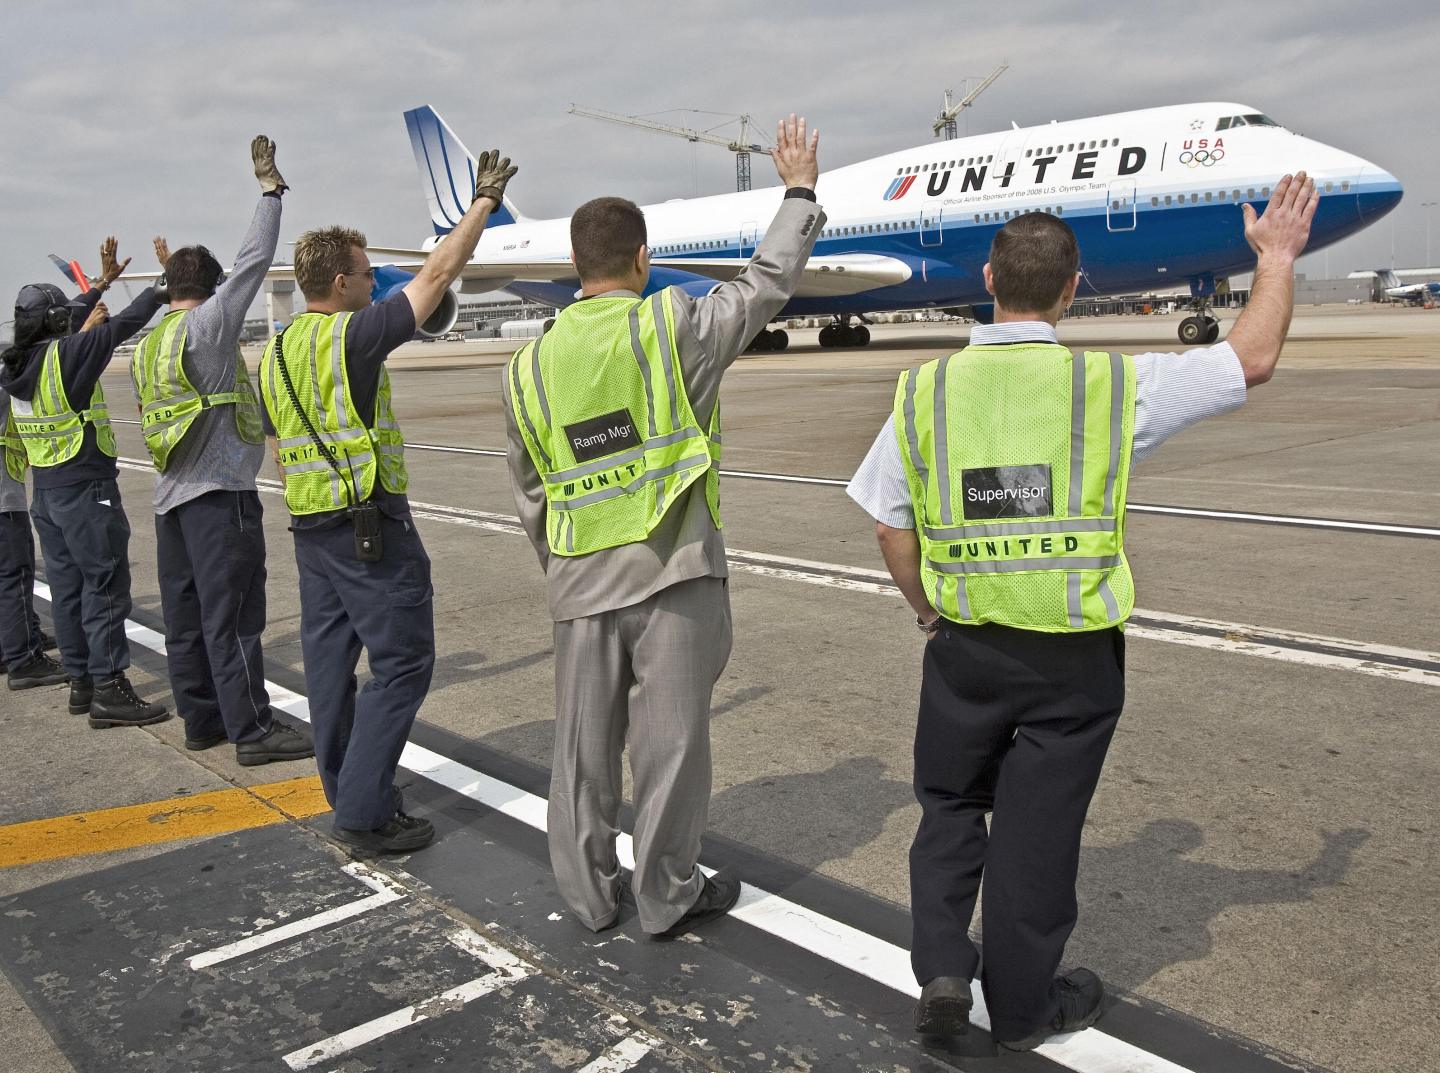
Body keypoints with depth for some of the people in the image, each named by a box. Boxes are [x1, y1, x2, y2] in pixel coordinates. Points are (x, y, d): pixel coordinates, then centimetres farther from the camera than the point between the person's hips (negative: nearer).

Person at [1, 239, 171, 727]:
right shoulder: (65, 354, -15)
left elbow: (66, 325, 23)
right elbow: (121, 325, -14)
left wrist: (102, 282, 29)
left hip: (46, 490, 9)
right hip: (85, 489, -9)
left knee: (67, 586, 12)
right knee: (106, 586, -6)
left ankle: (81, 681, 20)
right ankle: (109, 690, -6)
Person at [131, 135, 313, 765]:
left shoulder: (146, 345, 16)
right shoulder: (208, 324, -7)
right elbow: (252, 262, -8)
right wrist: (270, 188, -2)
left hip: (171, 495, 8)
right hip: (220, 491, -8)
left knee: (185, 615, 11)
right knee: (232, 614, -8)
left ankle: (200, 719, 18)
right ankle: (253, 730, -5)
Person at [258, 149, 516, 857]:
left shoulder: (276, 352, 12)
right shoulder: (351, 336, -14)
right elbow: (437, 273, -11)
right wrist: (484, 200, 0)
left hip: (309, 526, 9)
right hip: (370, 524, -9)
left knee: (330, 659, 12)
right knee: (402, 663, -3)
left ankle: (348, 796, 23)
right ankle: (364, 815, -2)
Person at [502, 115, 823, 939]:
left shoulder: (529, 367, 5)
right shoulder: (673, 329, -9)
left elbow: (531, 493, 13)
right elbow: (768, 285, 1)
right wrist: (800, 192, 15)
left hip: (583, 582, 5)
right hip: (674, 571, -4)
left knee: (584, 744, 14)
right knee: (669, 740, 7)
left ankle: (588, 893, 28)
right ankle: (669, 896, 20)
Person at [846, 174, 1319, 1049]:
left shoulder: (925, 390, -5)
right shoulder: (1112, 386, -11)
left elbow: (890, 527, 1)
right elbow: (1253, 360, 2)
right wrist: (1277, 258, 17)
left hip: (964, 648, 2)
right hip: (1073, 657, -1)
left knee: (950, 806, 23)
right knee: (1038, 829, 12)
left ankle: (942, 967, 15)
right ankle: (1023, 1007, 30)